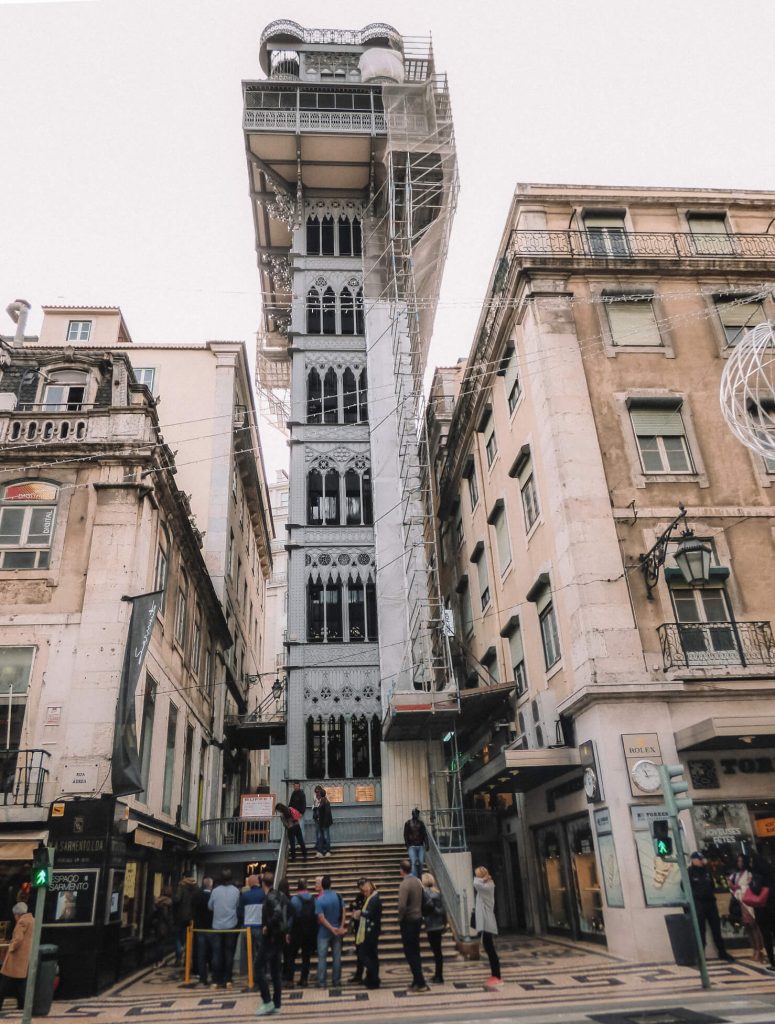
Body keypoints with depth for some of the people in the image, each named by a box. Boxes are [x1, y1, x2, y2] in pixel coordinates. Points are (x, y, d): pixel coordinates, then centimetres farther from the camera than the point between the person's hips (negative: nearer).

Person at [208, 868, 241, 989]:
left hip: (217, 926, 0)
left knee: (217, 954, 6)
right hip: (231, 926, 0)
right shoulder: (236, 891, -6)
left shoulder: (215, 890, -7)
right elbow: (238, 906, 4)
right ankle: (227, 980, 7)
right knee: (229, 953, 8)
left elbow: (210, 906, 5)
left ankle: (216, 981, 6)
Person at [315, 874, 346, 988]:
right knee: (337, 957, 10)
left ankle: (321, 982, 9)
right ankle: (336, 982, 15)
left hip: (324, 932, -3)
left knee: (322, 957, 6)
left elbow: (322, 918, -17)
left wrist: (332, 929, -12)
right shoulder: (338, 896, -4)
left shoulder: (319, 900, -15)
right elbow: (343, 912, -6)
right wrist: (341, 927, -7)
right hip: (337, 931, 3)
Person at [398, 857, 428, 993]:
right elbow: (422, 900, 9)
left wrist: (400, 919, -10)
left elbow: (402, 906, -26)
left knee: (410, 953, 1)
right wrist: (418, 912, 13)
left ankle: (420, 983, 2)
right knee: (415, 952, 16)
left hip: (408, 921, -8)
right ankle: (417, 982, 22)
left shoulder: (404, 884, -20)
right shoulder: (418, 881, 4)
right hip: (418, 919, 8)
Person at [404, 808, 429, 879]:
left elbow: (425, 835, 7)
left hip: (421, 846, 2)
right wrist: (407, 846, -7)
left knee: (421, 863, -2)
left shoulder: (421, 823, 11)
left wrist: (426, 844, -4)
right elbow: (405, 835, 2)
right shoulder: (407, 823, 5)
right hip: (412, 846, -2)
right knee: (414, 863, -13)